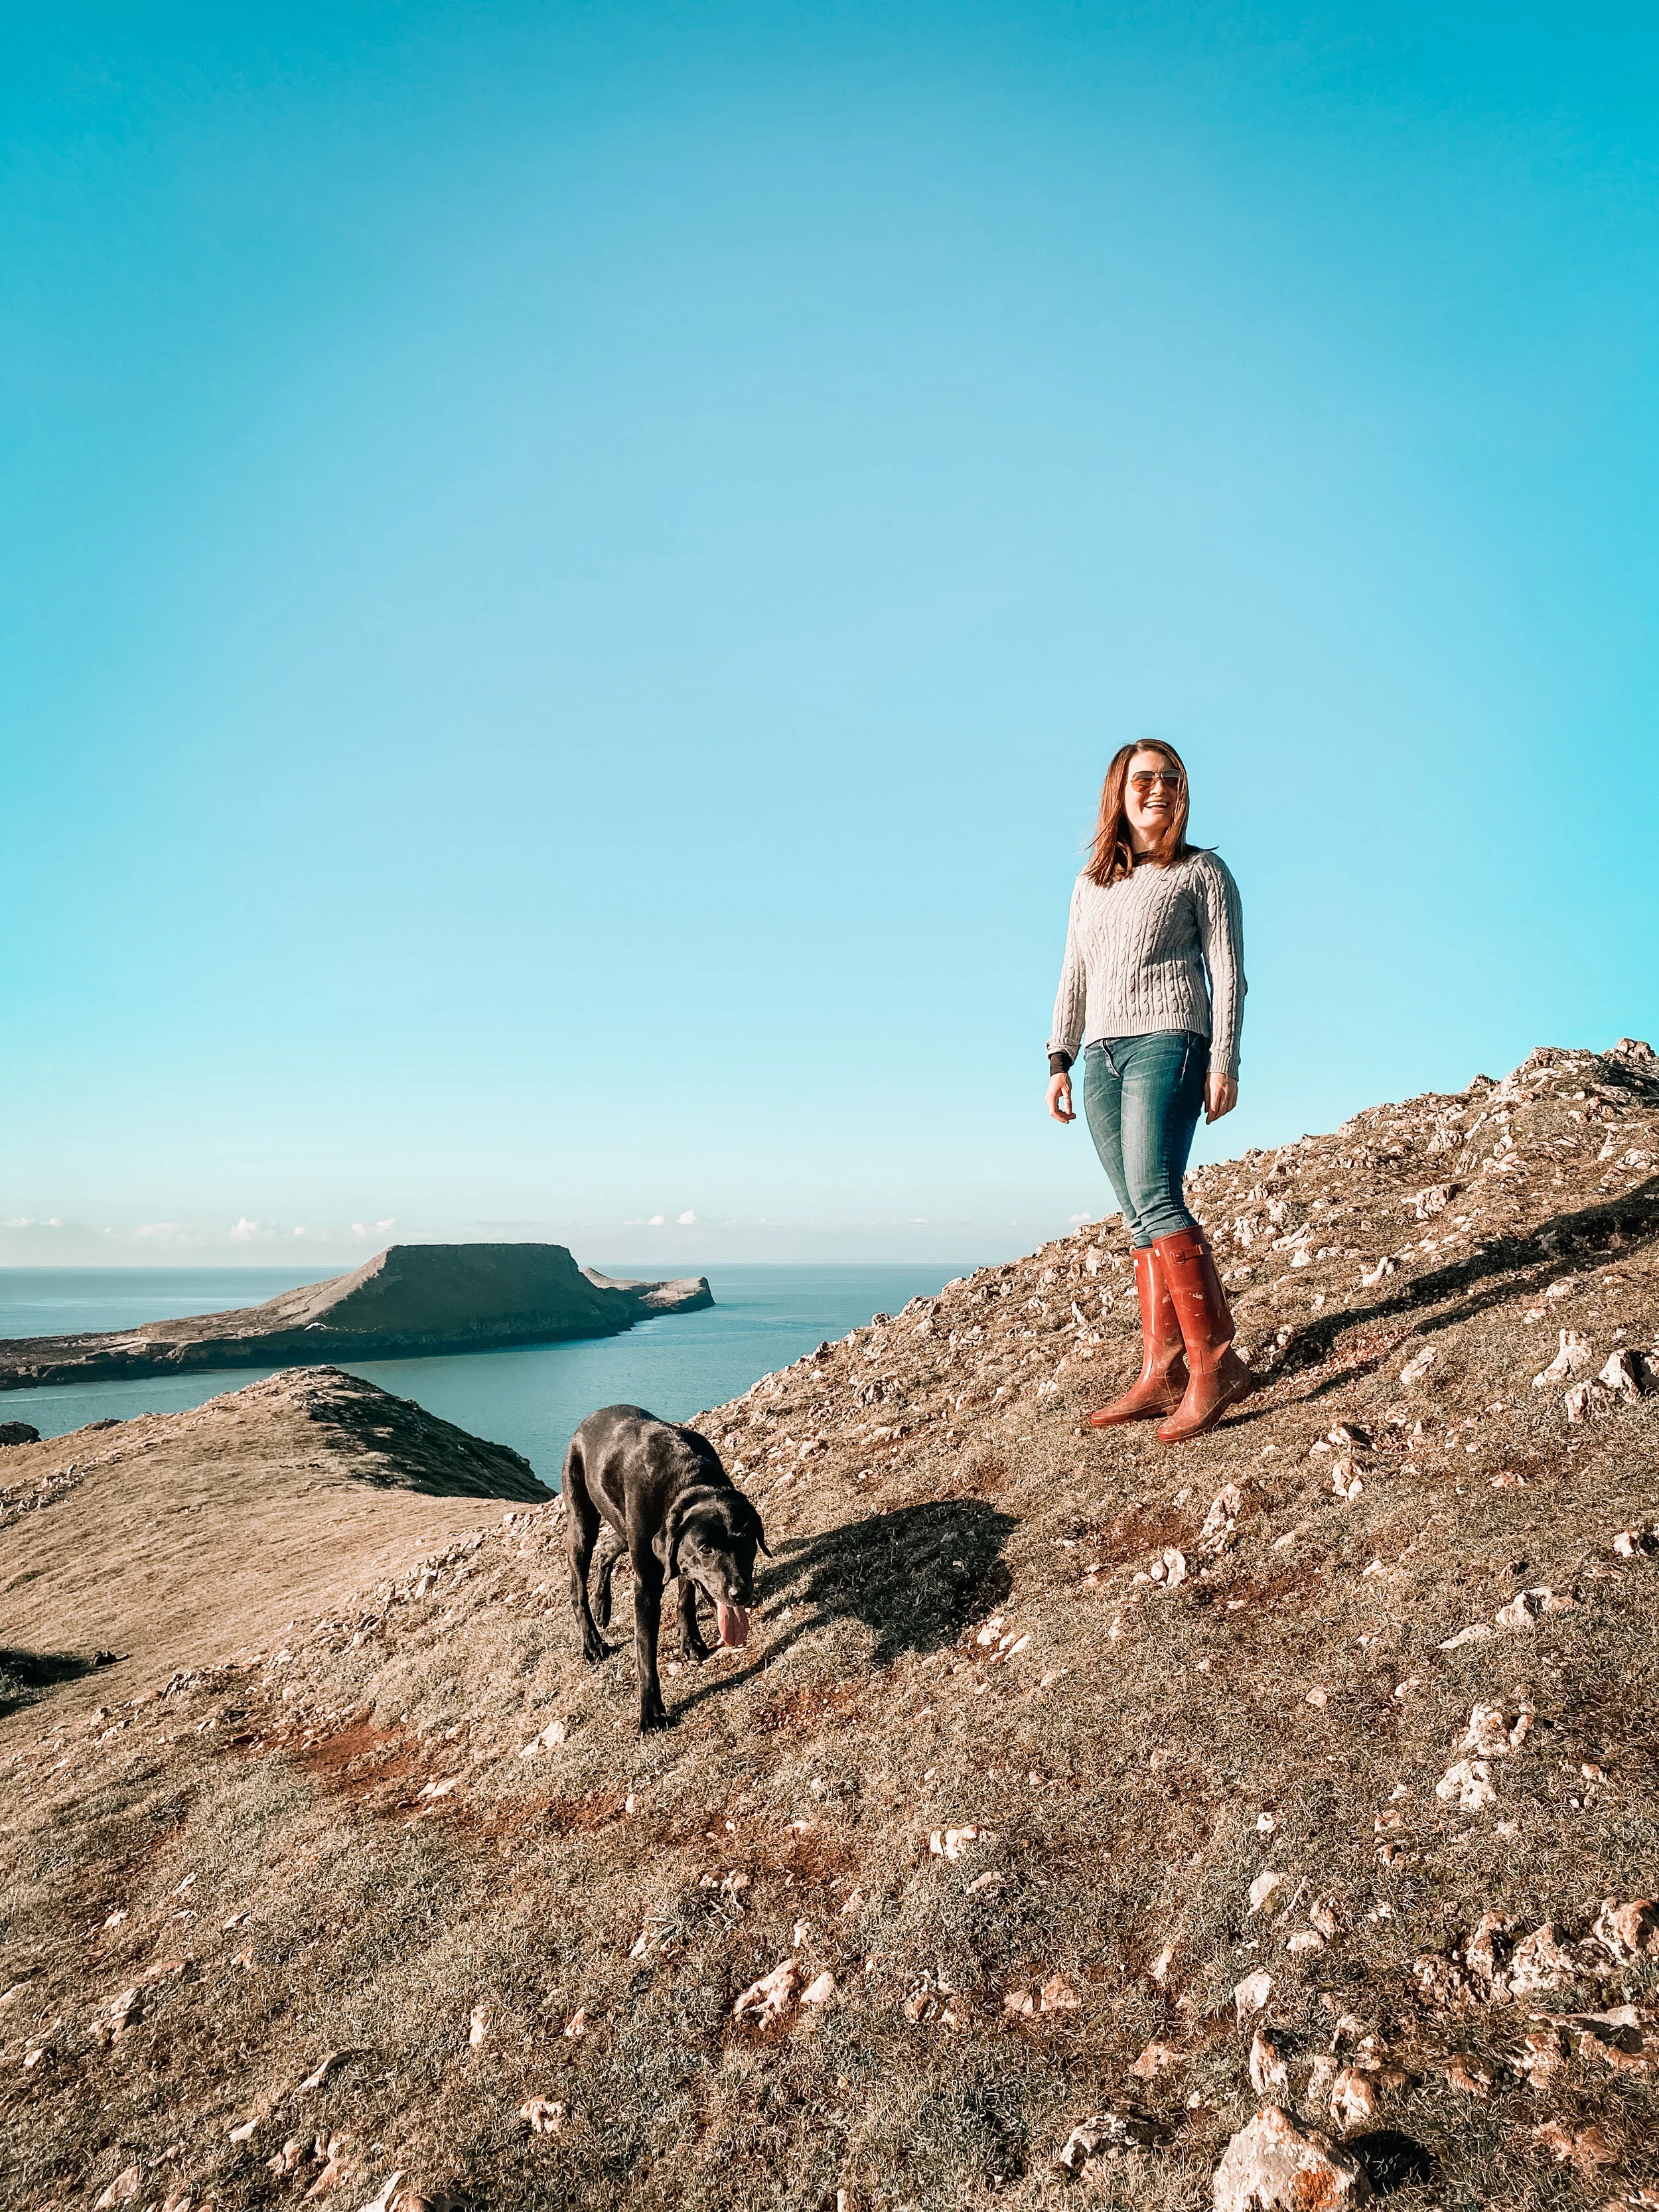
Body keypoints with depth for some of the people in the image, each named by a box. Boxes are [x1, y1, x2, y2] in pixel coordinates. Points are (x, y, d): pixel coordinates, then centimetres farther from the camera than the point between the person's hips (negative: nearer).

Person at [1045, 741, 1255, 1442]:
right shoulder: (1091, 883, 22)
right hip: (1102, 1056, 6)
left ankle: (1214, 1362, -18)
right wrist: (1059, 1060, 11)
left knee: (1155, 1200, -20)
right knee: (1141, 1218, 0)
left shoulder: (1202, 871, 9)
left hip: (1167, 1042, -5)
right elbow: (1073, 980, 21)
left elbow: (1227, 972, 2)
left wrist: (1224, 1062, -8)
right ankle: (1160, 1374, -1)